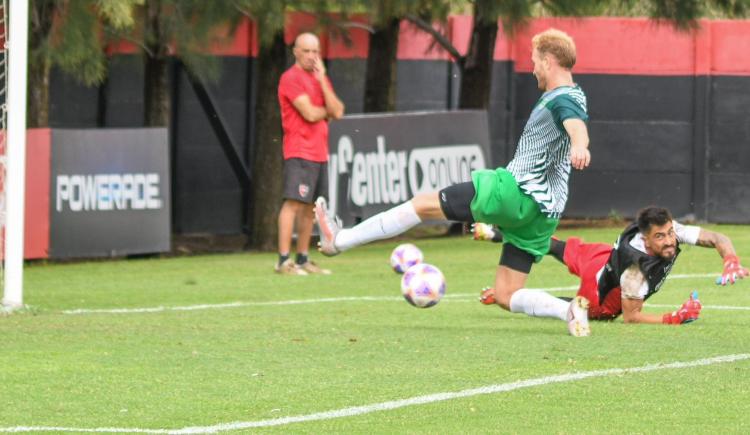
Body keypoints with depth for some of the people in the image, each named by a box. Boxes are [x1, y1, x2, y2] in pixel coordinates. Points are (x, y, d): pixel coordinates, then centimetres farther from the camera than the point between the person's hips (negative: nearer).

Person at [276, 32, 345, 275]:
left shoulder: (320, 78, 17)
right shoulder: (291, 78, -7)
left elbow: (338, 112, 4)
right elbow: (309, 113, -16)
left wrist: (322, 80, -2)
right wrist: (328, 111, 4)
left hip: (320, 153, 8)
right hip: (300, 152, -8)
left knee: (309, 207, 9)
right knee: (293, 203, -13)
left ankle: (303, 259, 14)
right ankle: (284, 261, -16)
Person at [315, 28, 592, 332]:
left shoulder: (563, 99, -11)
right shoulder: (568, 97, 19)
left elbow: (576, 124, -36)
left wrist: (579, 146, -56)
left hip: (517, 192, -9)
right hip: (541, 214, 9)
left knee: (423, 204, -1)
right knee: (505, 296, 7)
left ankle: (340, 240, 3)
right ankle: (573, 309, -11)